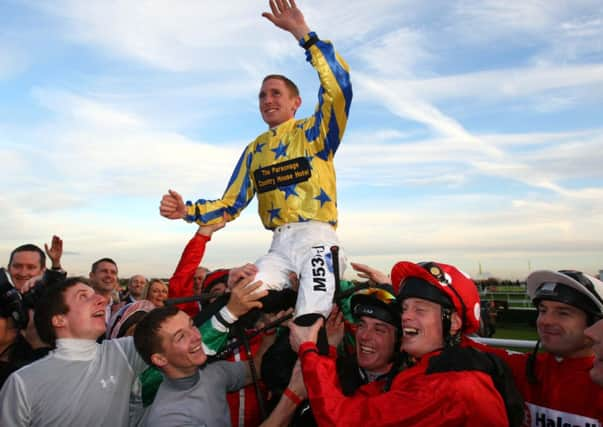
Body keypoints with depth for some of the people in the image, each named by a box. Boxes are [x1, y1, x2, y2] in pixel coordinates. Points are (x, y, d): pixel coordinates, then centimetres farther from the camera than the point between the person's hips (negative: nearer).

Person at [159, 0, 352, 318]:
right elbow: (231, 205, 15)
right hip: (279, 245, 4)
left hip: (315, 237, -4)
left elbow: (339, 89, -16)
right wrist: (188, 211, -3)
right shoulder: (254, 150, 17)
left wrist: (302, 33, -21)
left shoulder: (312, 133, 4)